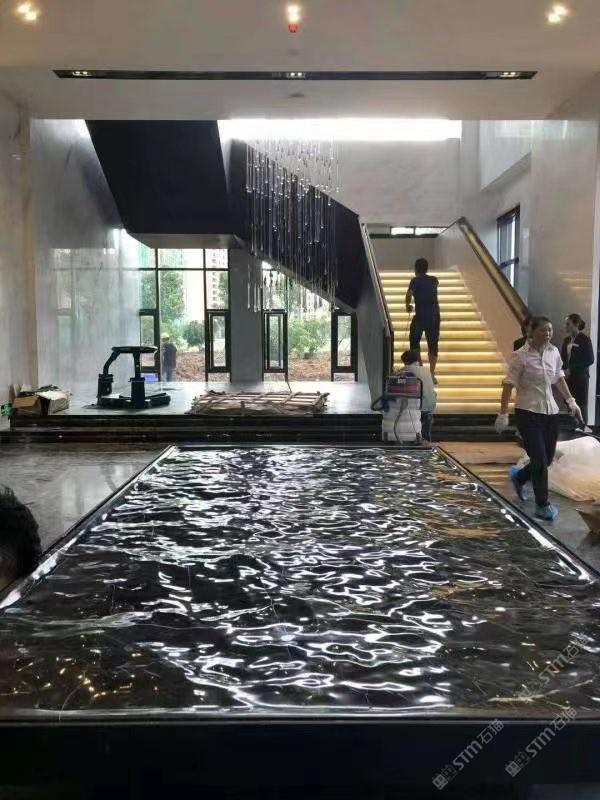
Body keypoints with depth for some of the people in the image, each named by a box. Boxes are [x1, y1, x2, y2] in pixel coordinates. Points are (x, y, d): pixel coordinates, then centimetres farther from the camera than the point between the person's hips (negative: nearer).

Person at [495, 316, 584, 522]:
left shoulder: (553, 352, 5)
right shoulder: (520, 356, -13)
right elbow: (509, 385, -13)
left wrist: (570, 401, 15)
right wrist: (503, 414, -16)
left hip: (550, 412, 6)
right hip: (528, 413, -6)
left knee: (547, 459, 12)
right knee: (540, 460, -5)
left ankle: (518, 477, 41)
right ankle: (542, 506, 8)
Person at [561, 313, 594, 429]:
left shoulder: (585, 339, -8)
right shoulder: (567, 339, 10)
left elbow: (590, 360, -11)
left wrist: (571, 370, -14)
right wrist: (564, 370, -3)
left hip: (580, 377, -5)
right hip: (568, 377, 6)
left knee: (580, 404, -1)